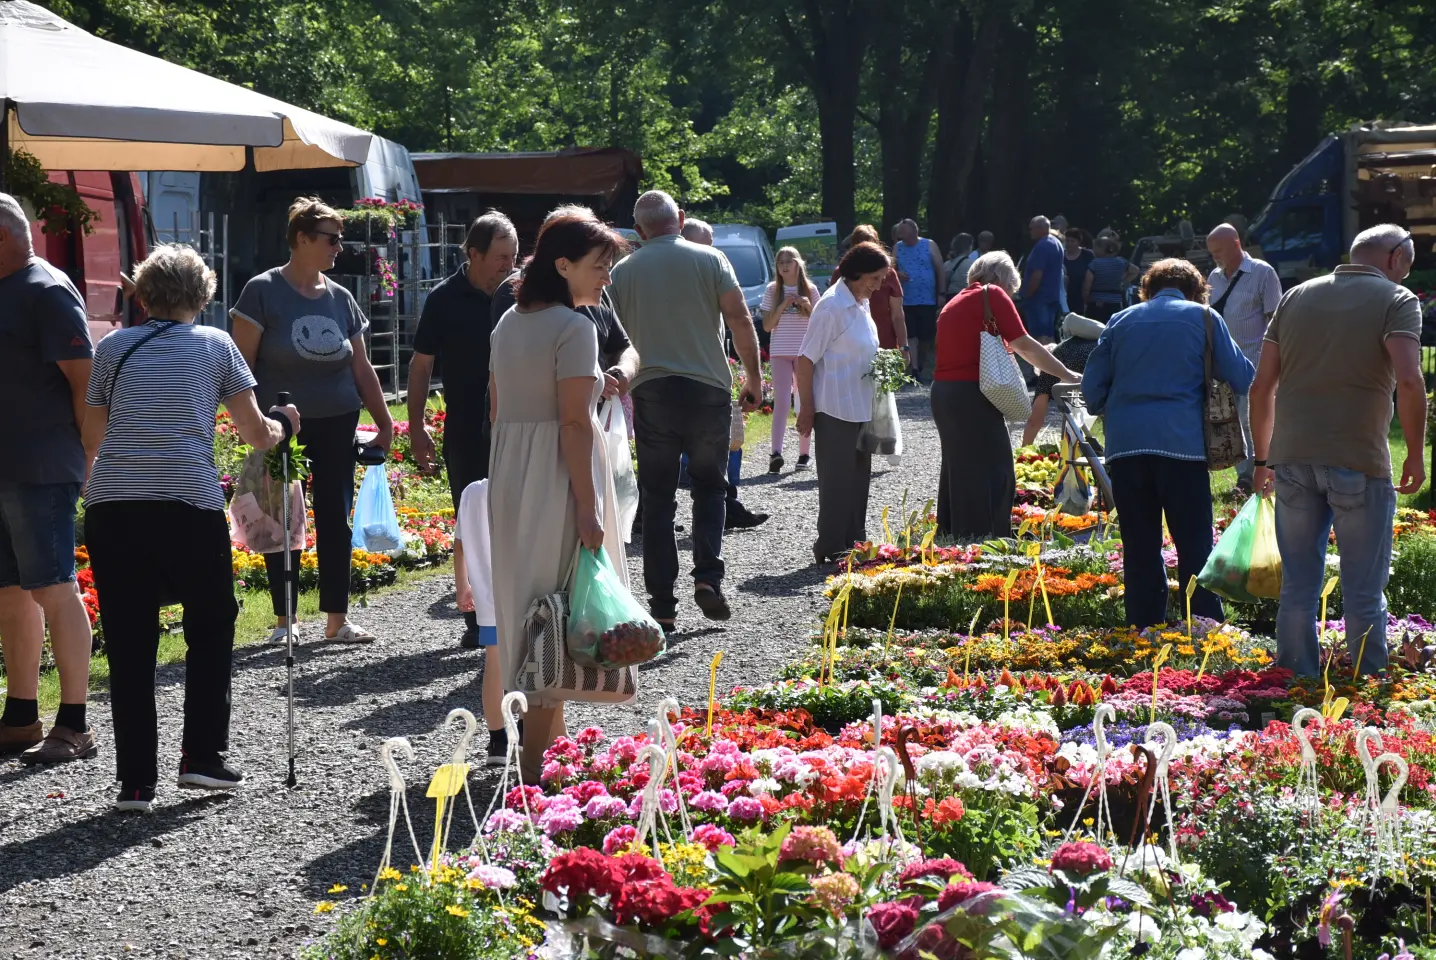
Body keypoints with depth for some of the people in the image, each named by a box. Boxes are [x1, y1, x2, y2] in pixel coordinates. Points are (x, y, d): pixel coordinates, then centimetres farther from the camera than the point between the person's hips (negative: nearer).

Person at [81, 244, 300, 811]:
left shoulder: (113, 348, 16)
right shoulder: (215, 344, 12)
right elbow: (257, 436, 13)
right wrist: (283, 425, 35)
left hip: (110, 509, 2)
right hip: (189, 508, -1)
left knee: (128, 644, 9)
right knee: (211, 625, 20)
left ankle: (136, 781, 9)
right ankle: (202, 758, 15)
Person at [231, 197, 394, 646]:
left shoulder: (340, 298, 9)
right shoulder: (264, 291, -6)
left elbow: (361, 368, 14)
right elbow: (243, 364, -7)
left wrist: (384, 422, 11)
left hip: (336, 425, 4)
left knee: (336, 518, 3)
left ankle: (336, 618, 10)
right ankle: (284, 619, 11)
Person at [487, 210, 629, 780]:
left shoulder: (510, 322, 12)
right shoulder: (574, 327, -14)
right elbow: (575, 424, -18)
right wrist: (589, 509, -17)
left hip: (509, 477, 9)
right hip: (555, 482, -8)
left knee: (528, 602, 14)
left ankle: (549, 737, 24)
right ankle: (539, 759, -2)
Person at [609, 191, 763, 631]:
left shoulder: (623, 271, 4)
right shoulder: (709, 260, 0)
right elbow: (740, 321, -4)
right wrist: (754, 377, 4)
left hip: (651, 391, 1)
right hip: (708, 388, -1)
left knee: (658, 498, 7)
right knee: (709, 484, 16)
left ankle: (662, 603, 5)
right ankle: (708, 575, -4)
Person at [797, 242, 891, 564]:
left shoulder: (862, 304, 9)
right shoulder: (832, 305, -17)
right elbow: (806, 359, -16)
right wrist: (806, 409, -17)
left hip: (860, 406, 9)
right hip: (835, 408, -9)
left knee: (859, 475, 13)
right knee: (836, 478, -4)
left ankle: (854, 543, 21)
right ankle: (830, 548, 3)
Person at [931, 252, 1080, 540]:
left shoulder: (954, 303, 19)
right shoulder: (993, 295, -4)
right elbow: (1024, 345, -7)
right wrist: (1066, 375, 0)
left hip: (942, 392, 8)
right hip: (973, 396, -8)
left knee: (958, 468, 18)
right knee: (992, 472, -4)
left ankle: (951, 534, 25)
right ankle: (988, 540, -5)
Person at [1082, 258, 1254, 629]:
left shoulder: (1121, 321, 15)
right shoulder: (1203, 317, 6)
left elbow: (1092, 389, 13)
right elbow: (1242, 378, 5)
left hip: (1124, 445, 3)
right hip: (1181, 442, -3)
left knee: (1140, 551, 9)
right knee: (1194, 547, 1)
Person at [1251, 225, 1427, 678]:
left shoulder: (1297, 297, 13)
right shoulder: (1396, 300, -2)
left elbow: (1262, 386, 11)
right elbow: (1409, 382, -16)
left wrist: (1263, 457, 19)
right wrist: (1415, 455, -6)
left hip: (1292, 458, 4)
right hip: (1359, 462, -4)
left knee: (1298, 588, 12)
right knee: (1364, 594, 5)